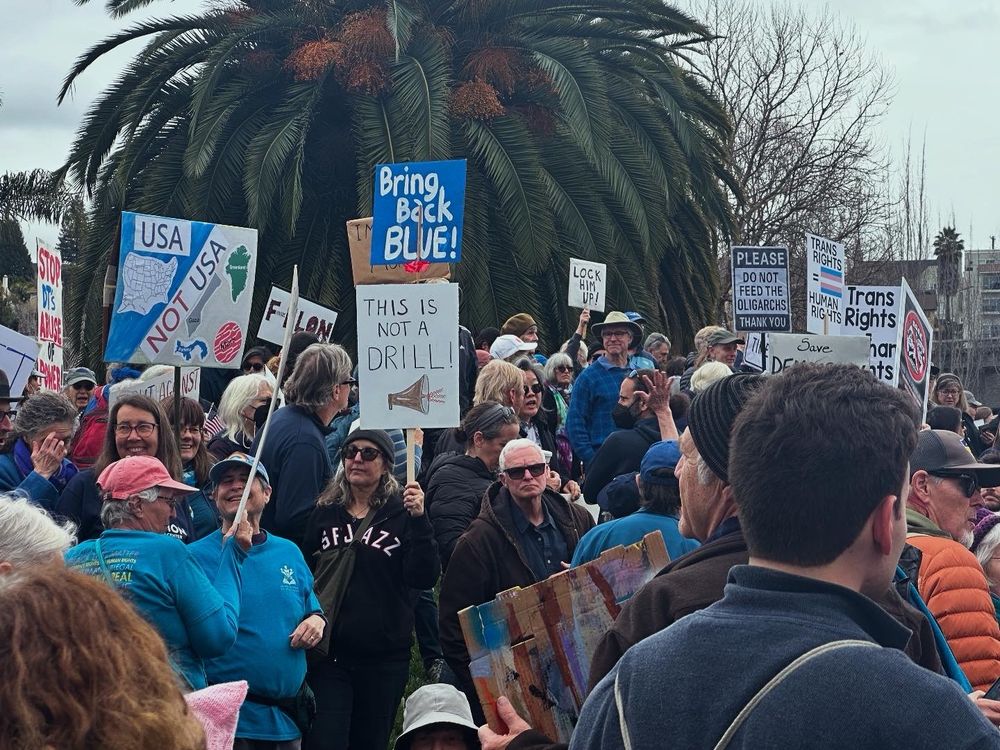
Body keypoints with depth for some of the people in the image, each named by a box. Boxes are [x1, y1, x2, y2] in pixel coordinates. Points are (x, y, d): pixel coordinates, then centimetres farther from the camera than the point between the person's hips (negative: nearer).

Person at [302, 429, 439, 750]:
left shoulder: (402, 513, -1)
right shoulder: (324, 512, 7)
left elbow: (424, 579, -12)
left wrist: (418, 520, -21)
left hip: (384, 659, -1)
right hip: (329, 653, 1)